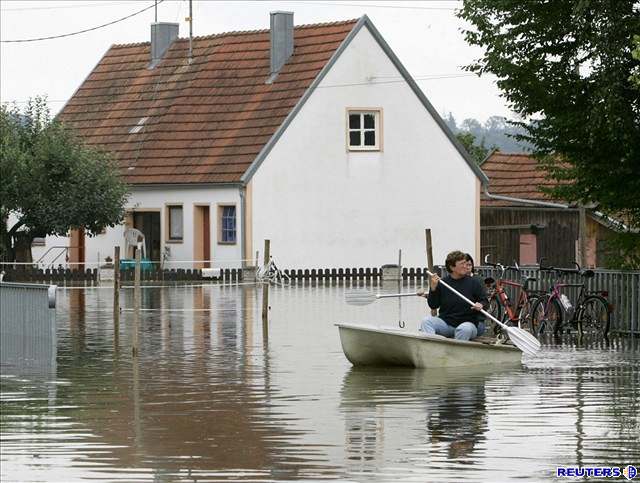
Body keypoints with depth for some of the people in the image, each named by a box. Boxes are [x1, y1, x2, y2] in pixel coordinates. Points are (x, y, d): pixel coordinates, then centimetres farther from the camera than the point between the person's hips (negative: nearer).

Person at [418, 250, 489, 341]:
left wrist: (481, 305, -21)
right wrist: (433, 288, -11)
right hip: (445, 322, 2)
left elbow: (485, 302, 3)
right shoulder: (442, 283, 4)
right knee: (427, 321, -23)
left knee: (465, 329, -37)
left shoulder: (474, 282, 0)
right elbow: (433, 305, 5)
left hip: (468, 322, -2)